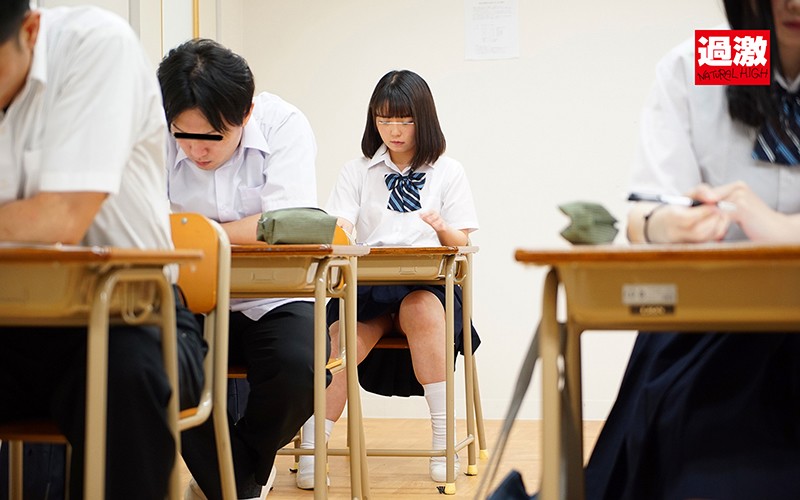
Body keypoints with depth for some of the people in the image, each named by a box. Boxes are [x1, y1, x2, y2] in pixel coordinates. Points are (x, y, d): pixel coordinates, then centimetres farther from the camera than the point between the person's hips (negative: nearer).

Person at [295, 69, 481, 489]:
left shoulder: (448, 173, 12)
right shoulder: (357, 172, 16)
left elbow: (461, 245, 8)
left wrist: (442, 228, -15)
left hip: (426, 284, -1)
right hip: (365, 282, 1)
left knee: (423, 311, -36)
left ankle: (443, 441, -31)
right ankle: (310, 451, -33)